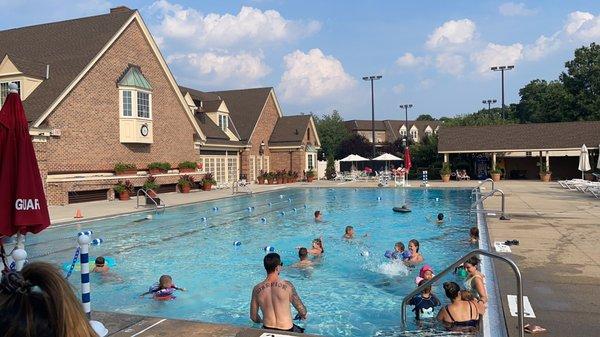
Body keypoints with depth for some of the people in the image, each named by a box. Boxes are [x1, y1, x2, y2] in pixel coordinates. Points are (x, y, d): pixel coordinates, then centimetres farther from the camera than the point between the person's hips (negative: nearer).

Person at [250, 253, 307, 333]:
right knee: (302, 331, 28)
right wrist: (303, 315, 15)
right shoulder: (287, 285, -16)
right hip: (286, 331, -3)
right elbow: (303, 312, -8)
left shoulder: (257, 289, -6)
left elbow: (253, 317, 3)